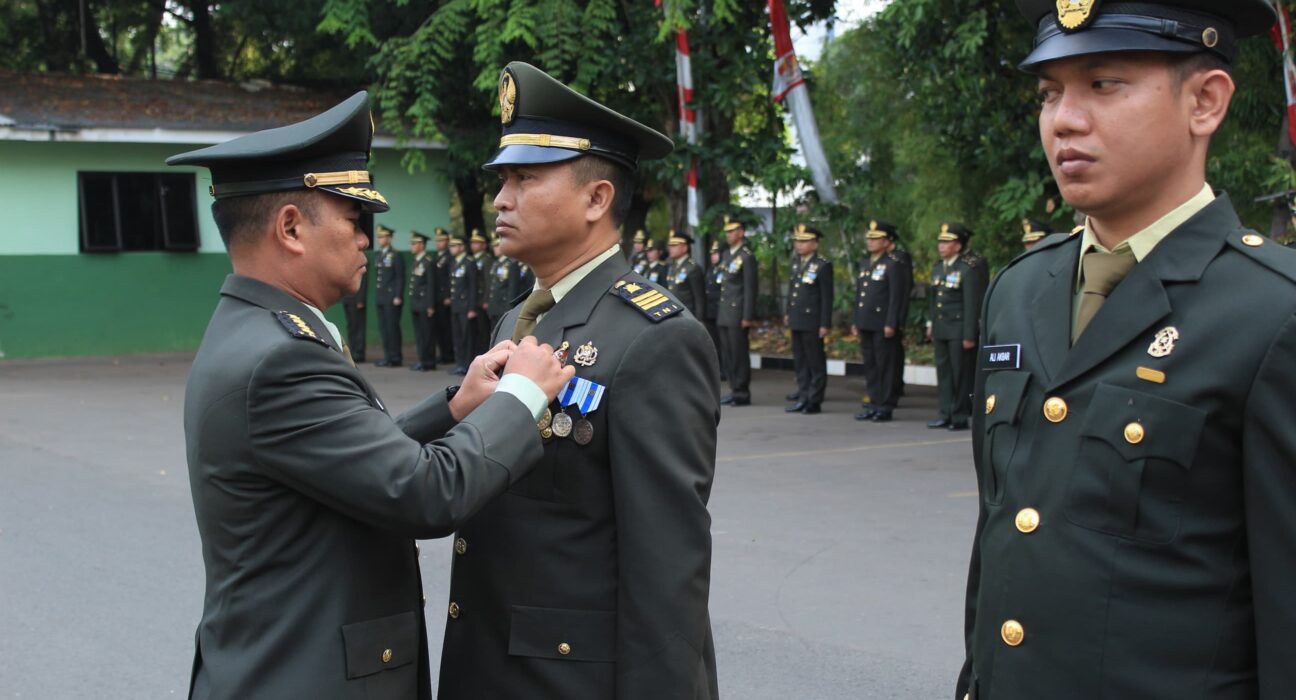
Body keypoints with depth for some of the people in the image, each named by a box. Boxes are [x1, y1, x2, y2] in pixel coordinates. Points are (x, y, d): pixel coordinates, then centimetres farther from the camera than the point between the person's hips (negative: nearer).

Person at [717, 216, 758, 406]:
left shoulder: (747, 257, -10)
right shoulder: (725, 254, 15)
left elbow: (750, 289, -13)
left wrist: (747, 317, -16)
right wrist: (718, 312, 15)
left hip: (738, 314, -8)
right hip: (724, 314, 8)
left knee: (739, 354, -4)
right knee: (727, 354, 10)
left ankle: (742, 394, 2)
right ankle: (734, 390, 17)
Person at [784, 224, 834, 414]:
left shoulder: (823, 265, -10)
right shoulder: (796, 262, 11)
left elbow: (827, 297, -11)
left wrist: (825, 324, -13)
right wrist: (788, 313, 18)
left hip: (812, 322, -7)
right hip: (796, 320, 7)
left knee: (815, 362, 1)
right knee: (800, 361, 11)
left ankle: (815, 400, 7)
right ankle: (803, 397, 19)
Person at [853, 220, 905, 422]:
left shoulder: (893, 264, -7)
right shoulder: (864, 263, 16)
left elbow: (896, 297, -11)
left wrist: (891, 324, -16)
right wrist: (856, 322, 16)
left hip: (883, 324, -7)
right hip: (866, 324, 7)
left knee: (885, 366, -2)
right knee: (870, 365, 10)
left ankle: (886, 407, 3)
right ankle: (874, 404, 17)